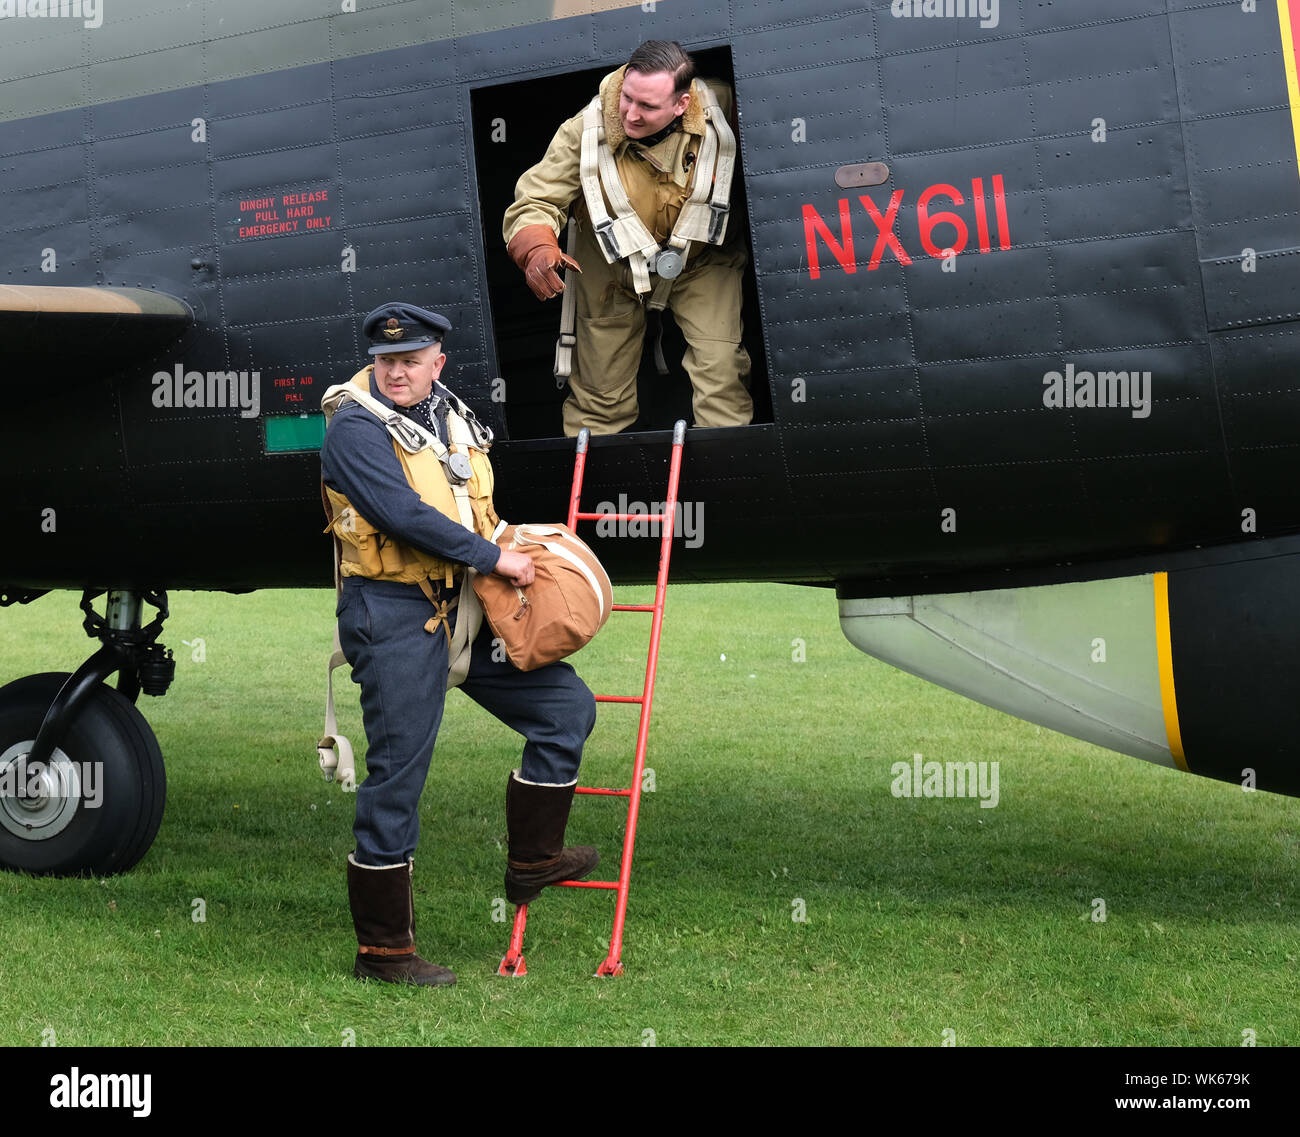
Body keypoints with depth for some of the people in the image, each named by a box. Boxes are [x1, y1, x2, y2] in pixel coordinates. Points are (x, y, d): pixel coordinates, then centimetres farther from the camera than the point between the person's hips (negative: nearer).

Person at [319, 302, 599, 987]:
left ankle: (532, 860, 20)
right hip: (395, 619, -8)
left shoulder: (450, 419, 13)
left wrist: (510, 549, 15)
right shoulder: (356, 428, -12)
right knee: (397, 778, -5)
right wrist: (494, 560, -18)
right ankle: (381, 949, 4)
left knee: (566, 705, 7)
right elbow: (404, 514, -23)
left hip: (461, 614, 8)